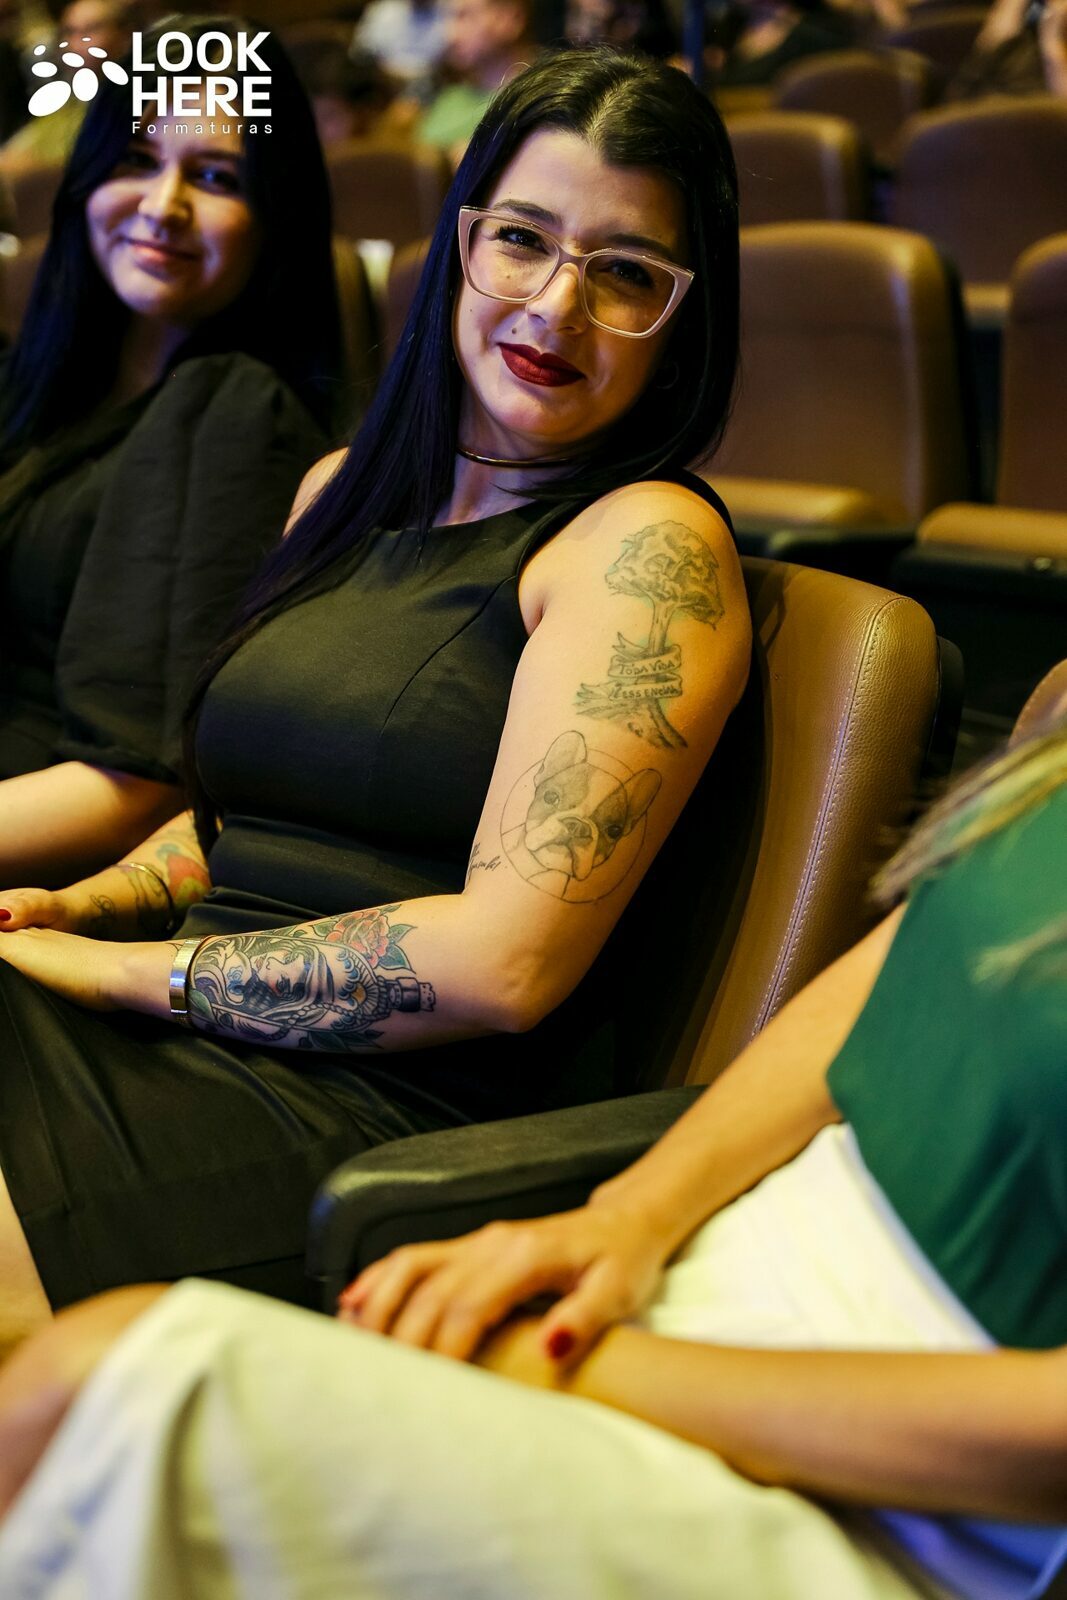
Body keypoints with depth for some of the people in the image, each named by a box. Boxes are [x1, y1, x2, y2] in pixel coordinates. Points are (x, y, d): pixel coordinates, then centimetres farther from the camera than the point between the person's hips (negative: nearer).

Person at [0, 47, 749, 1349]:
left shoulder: (649, 543, -6)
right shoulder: (344, 491, 18)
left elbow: (505, 958, -15)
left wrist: (135, 968, -10)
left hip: (390, 1116, -6)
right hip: (184, 1046, 7)